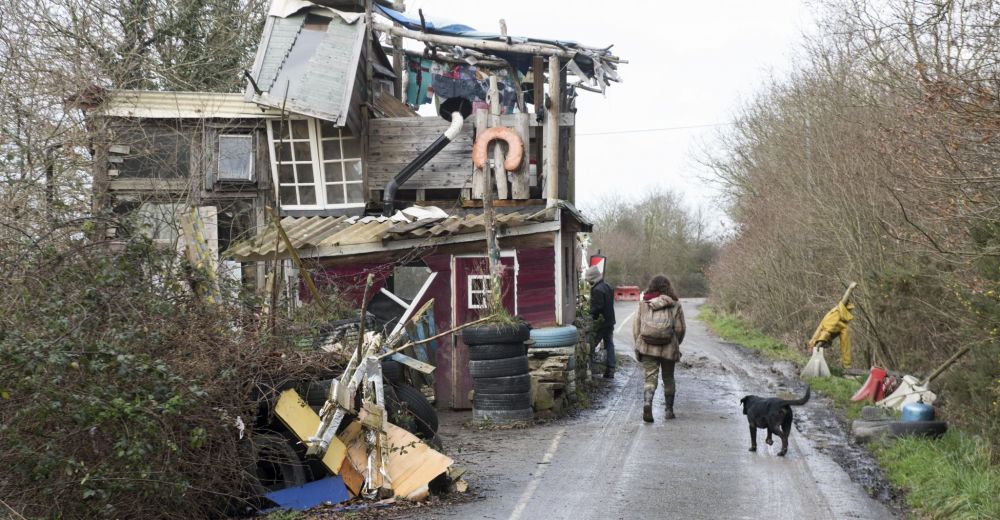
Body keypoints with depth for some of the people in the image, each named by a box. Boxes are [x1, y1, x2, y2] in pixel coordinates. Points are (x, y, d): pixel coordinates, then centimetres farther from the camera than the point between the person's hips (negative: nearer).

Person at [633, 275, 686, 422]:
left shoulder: (643, 304, 4)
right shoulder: (675, 305, 2)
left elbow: (636, 328, 4)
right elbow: (680, 328, 1)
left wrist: (639, 346, 13)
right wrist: (676, 345, 16)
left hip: (647, 347, 0)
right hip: (668, 348, 0)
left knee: (650, 377, 0)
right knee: (668, 378, 17)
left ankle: (647, 403, -26)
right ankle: (669, 409, 24)